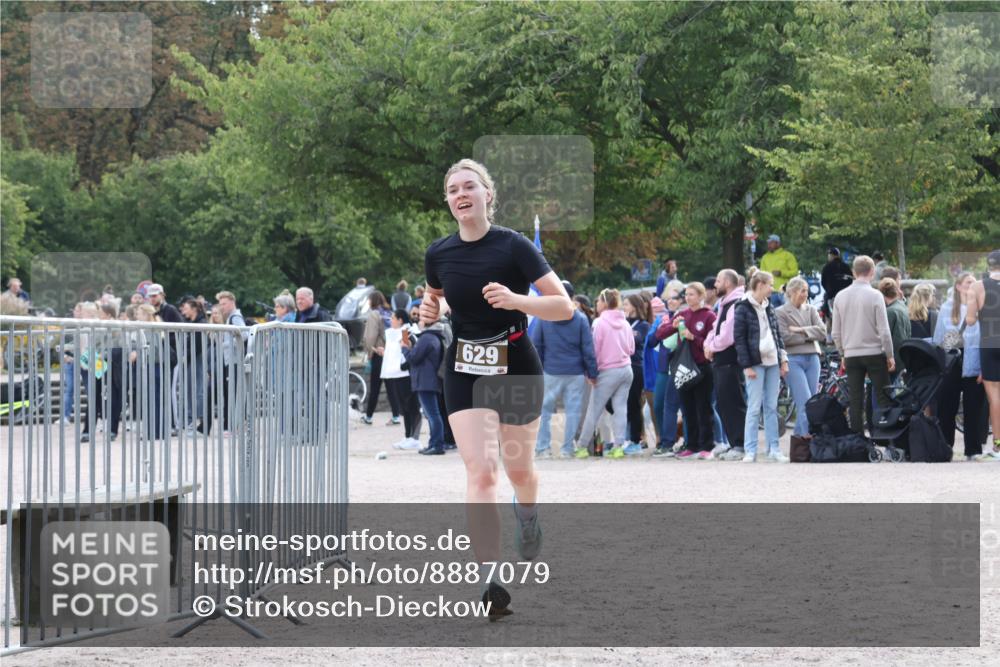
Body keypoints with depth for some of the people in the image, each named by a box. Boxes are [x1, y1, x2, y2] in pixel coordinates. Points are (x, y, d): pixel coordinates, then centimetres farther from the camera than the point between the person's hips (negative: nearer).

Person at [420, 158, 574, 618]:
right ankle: (490, 581, -18)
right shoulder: (439, 255, -1)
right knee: (480, 471, -14)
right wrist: (429, 309, -2)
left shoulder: (513, 247, -12)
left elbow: (564, 306, -14)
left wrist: (516, 299, -30)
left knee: (518, 469, 13)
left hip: (516, 367, -1)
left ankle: (528, 515, 51)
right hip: (464, 372, 2)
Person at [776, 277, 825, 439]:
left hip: (812, 358, 5)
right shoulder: (780, 313, 0)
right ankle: (807, 433, -15)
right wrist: (809, 336, -4)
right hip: (793, 360, -5)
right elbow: (785, 338, -11)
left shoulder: (810, 310, 14)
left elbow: (822, 332, 3)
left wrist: (802, 330, -8)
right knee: (805, 401, -14)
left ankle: (799, 433, 13)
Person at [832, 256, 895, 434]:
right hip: (874, 353, -3)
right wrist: (889, 356, 1)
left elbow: (836, 333, 7)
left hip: (851, 355, 3)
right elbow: (884, 331, -9)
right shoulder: (875, 296, -9)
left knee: (855, 401, 5)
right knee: (883, 399, 1)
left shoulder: (840, 297, 3)